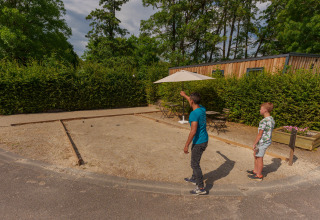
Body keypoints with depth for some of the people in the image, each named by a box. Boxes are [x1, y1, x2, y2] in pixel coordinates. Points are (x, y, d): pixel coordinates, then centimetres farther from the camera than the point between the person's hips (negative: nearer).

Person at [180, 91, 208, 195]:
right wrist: (184, 95, 36)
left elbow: (193, 131, -29)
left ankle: (201, 188, 16)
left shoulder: (194, 114, -25)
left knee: (195, 164, 5)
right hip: (205, 140, 9)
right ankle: (194, 178, 45)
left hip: (198, 142, -9)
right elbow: (194, 102, 23)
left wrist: (186, 145, -21)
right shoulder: (202, 108, 1)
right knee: (195, 160, 26)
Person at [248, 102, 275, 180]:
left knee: (259, 158, 5)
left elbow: (260, 134, -21)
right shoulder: (272, 119, 6)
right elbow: (268, 132, 13)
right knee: (255, 155, 22)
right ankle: (255, 170, 35)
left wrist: (254, 143, -13)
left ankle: (259, 175, 20)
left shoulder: (263, 121, -23)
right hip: (267, 141, 9)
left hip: (262, 142, -9)